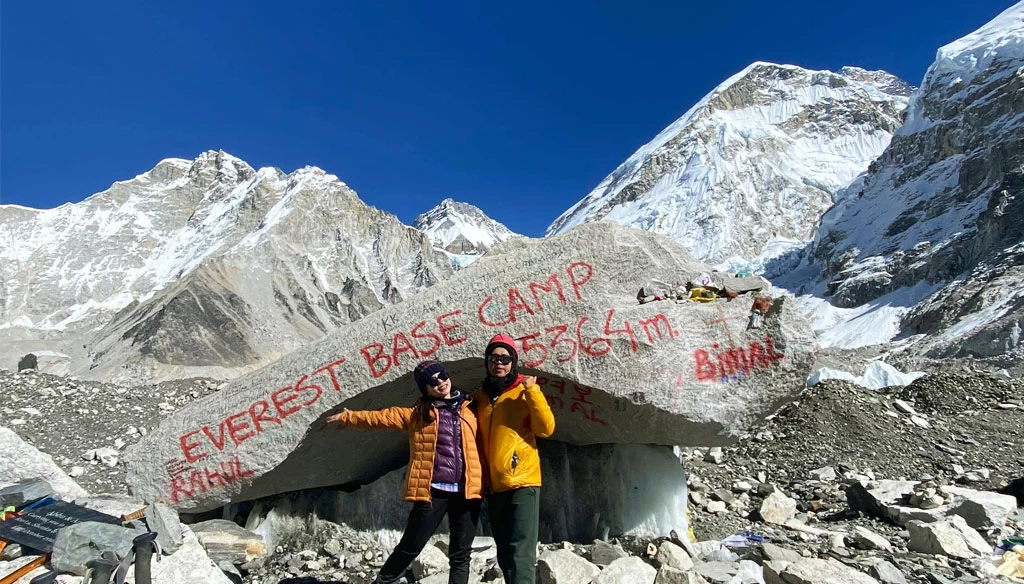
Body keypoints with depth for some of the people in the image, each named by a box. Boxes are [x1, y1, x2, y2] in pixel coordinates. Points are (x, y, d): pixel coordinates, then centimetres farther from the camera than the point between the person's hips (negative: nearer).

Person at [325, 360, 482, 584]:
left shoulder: (469, 408, 9)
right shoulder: (418, 413, 6)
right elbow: (383, 417, 6)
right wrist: (348, 417, 6)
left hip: (467, 491, 1)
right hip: (432, 490, -1)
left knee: (460, 554, 8)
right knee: (410, 547, 8)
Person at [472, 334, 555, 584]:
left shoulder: (525, 392, -1)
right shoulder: (480, 397, 10)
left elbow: (546, 429, -12)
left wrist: (533, 392, -18)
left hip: (522, 483, -5)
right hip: (494, 486, 5)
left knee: (520, 552, -10)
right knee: (505, 554, 14)